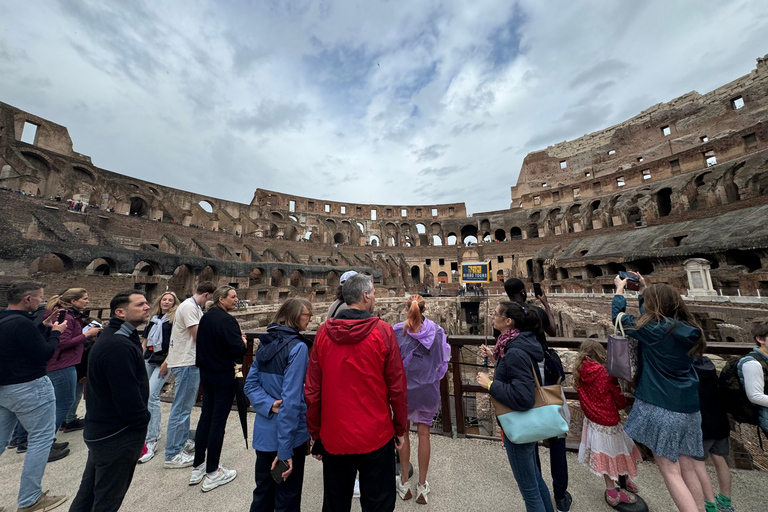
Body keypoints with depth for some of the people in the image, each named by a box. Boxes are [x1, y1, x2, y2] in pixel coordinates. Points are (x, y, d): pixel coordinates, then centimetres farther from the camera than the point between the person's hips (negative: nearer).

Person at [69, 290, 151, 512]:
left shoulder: (111, 338, 6)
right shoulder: (119, 346, -29)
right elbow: (128, 396, -28)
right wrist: (142, 422, -12)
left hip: (99, 432, 10)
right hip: (118, 437, -10)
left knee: (88, 492, 26)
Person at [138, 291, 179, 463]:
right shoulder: (153, 319, 14)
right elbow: (145, 340, 20)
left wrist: (166, 362, -15)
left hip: (163, 361, -6)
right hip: (148, 360, 6)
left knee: (151, 396, -12)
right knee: (153, 397, 12)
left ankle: (151, 442, -3)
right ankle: (155, 431, 30)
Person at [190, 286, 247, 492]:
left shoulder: (205, 318, 5)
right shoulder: (226, 320, -22)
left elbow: (202, 343, 15)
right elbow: (238, 350, -26)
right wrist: (243, 341, -7)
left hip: (206, 374, 9)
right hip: (224, 377, -9)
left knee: (205, 417, 20)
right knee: (218, 421, 4)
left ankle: (198, 468, 34)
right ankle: (212, 473, 19)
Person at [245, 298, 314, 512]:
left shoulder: (265, 343, 1)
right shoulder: (298, 347, -23)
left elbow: (250, 384, 2)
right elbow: (291, 400, -24)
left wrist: (269, 405, -11)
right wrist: (285, 449, -19)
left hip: (264, 432, 7)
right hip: (288, 435, -7)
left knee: (262, 494, 26)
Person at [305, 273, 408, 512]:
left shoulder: (324, 331, -8)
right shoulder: (382, 331, -16)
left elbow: (312, 390, -3)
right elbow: (397, 387, -11)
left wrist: (316, 434, 9)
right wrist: (400, 429, 4)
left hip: (333, 438, 3)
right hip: (375, 437, -3)